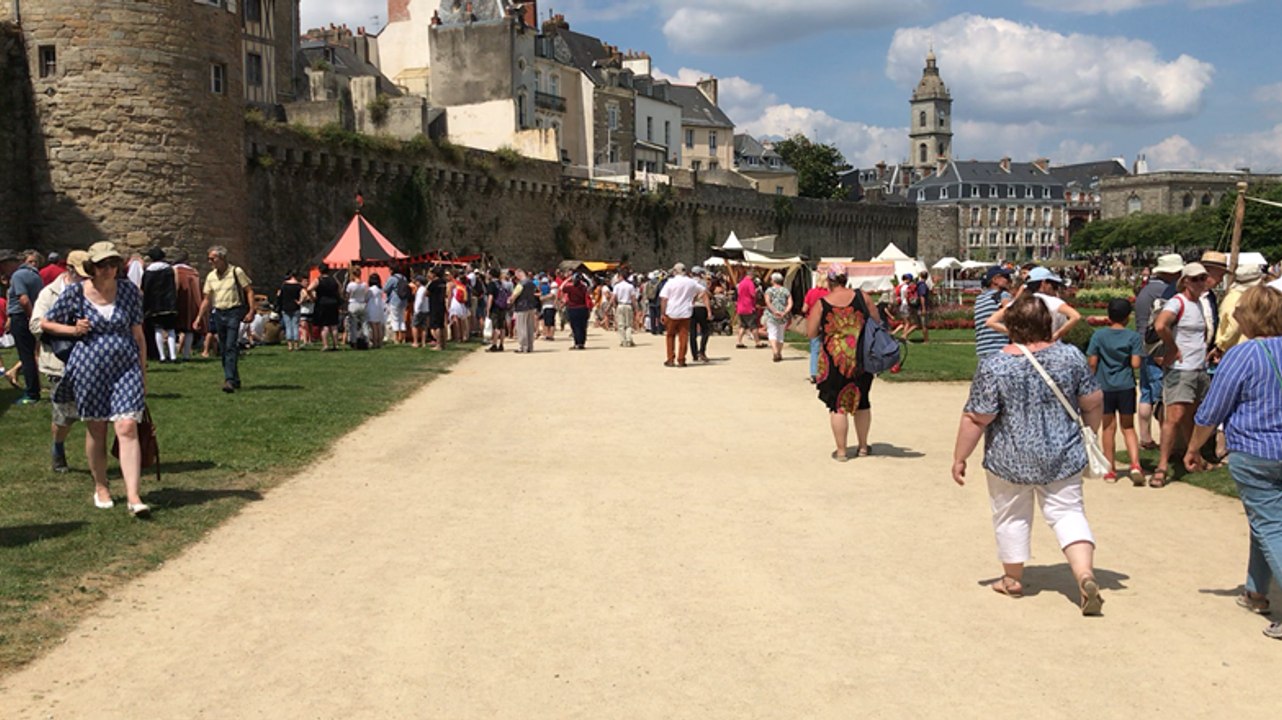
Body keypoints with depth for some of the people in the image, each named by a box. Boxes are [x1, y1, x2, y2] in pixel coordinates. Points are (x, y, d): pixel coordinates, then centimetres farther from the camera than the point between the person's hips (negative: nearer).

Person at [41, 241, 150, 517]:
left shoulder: (129, 291, 2)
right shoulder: (75, 293, -2)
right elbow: (45, 323, 9)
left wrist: (143, 370, 10)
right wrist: (72, 329, -10)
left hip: (126, 366, 0)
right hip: (89, 367, 0)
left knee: (127, 428, -11)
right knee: (96, 430, 10)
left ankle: (133, 496, -14)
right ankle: (100, 487, 30)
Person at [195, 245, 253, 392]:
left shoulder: (236, 272, -4)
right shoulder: (210, 276, 11)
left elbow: (249, 291, -4)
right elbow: (207, 300, 15)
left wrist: (251, 311, -13)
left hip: (234, 312, -6)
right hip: (218, 313, 6)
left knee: (231, 347, -15)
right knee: (223, 349, 8)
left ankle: (229, 380, -21)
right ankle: (235, 380, 18)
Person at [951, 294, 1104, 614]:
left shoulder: (994, 366, -15)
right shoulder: (1071, 356, -5)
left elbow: (976, 419, -14)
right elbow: (1093, 402, 4)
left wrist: (959, 457, -4)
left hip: (1010, 460, -2)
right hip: (1063, 456, 2)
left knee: (1012, 515, 15)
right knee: (1067, 512, 10)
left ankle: (1013, 578, 27)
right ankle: (1086, 574, -8)